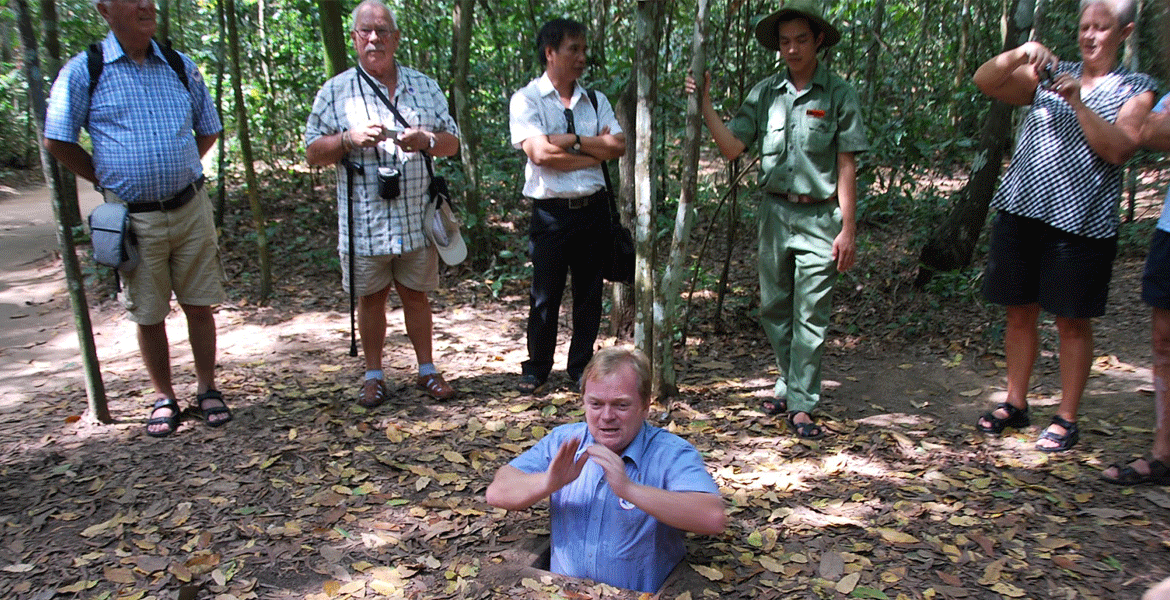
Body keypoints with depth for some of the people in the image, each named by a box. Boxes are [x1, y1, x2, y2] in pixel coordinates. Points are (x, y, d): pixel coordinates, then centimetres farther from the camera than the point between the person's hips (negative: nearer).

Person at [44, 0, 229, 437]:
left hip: (191, 209, 2)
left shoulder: (180, 66, 7)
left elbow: (209, 130, 18)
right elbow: (58, 142, 4)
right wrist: (108, 180, 3)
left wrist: (179, 171, 13)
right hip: (133, 218, -2)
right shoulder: (83, 71, -2)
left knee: (199, 304, 6)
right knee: (148, 315, 7)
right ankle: (163, 398, 22)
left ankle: (206, 389, 20)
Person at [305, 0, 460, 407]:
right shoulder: (336, 92, 4)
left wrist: (426, 140, -12)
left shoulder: (425, 87, 11)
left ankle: (427, 370, 24)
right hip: (364, 221, -1)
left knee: (416, 295, 10)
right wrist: (350, 139, -15)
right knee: (371, 298, 9)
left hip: (416, 217, 1)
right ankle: (374, 376, 22)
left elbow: (452, 142, 10)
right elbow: (313, 152, 3)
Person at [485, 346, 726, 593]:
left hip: (639, 595, -3)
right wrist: (549, 482, -20)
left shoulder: (673, 454, -7)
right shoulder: (562, 441, 5)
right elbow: (496, 493, -1)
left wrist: (630, 489, -30)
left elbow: (714, 519, -23)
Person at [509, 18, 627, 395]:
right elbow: (540, 153, -16)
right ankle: (536, 371, 19)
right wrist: (595, 151, -8)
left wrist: (570, 140, -11)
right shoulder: (527, 100, -1)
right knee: (545, 296, 3)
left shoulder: (595, 101, 13)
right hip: (551, 212, -4)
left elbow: (619, 147, -1)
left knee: (590, 293, 10)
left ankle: (581, 368, 24)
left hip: (594, 208, 4)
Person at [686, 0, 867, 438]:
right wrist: (705, 104, -8)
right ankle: (789, 384, 29)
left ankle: (802, 406, 5)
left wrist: (848, 229, -6)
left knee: (811, 315, -2)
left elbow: (846, 167, -3)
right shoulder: (765, 93, 7)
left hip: (819, 216, -4)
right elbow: (732, 147, 0)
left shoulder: (838, 94, -1)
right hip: (775, 212, 4)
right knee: (774, 308, 11)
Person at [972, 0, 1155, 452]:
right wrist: (1021, 53, -15)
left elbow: (1118, 149, -10)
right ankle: (1015, 404, 22)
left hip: (1080, 222, -3)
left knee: (1073, 322, 2)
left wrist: (1078, 102, -19)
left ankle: (1066, 419, 13)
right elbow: (984, 81, 2)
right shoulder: (1048, 75, 14)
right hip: (1020, 211, 3)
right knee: (1019, 312, 9)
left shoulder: (1136, 89, 6)